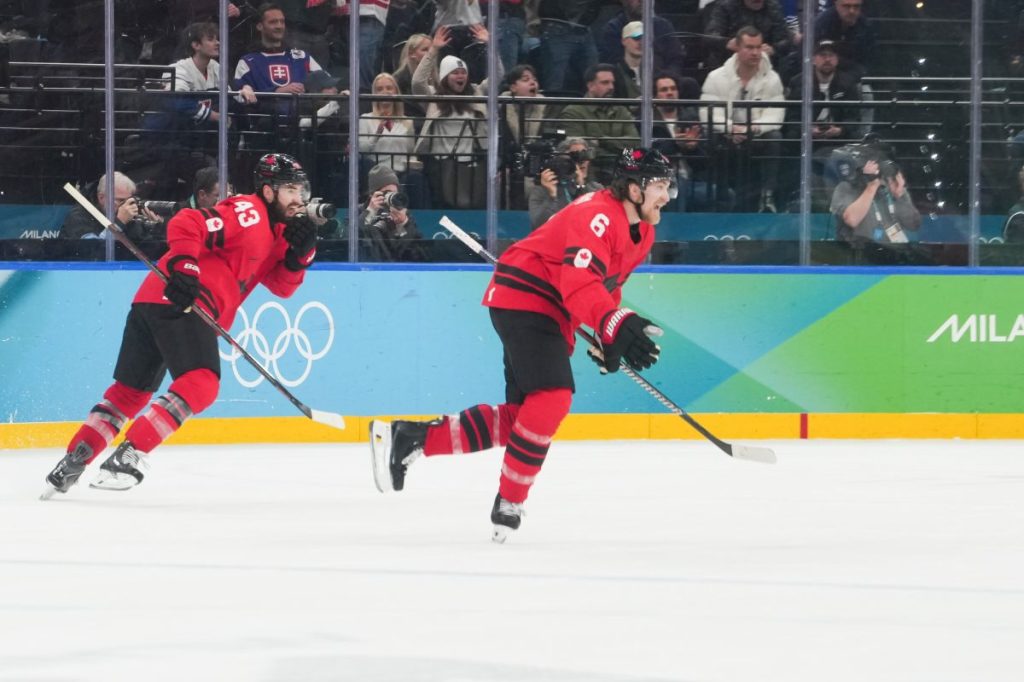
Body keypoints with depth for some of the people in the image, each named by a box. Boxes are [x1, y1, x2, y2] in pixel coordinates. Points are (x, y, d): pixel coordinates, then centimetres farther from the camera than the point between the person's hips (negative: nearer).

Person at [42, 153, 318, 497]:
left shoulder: (275, 230, 23)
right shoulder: (247, 212, -7)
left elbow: (282, 285, 16)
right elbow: (185, 225, -17)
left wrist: (300, 253, -1)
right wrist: (183, 265, -31)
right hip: (179, 301, -10)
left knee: (130, 391, 14)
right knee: (201, 382, -20)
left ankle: (74, 459, 14)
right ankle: (128, 454, -25)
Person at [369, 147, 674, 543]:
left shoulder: (642, 233, 10)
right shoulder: (598, 216, -22)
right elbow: (580, 282, -34)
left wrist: (608, 341, 13)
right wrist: (616, 326, -46)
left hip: (549, 313, 10)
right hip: (523, 297, -10)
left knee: (523, 415, 7)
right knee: (551, 397, -22)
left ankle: (410, 438, 11)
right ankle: (508, 505, -14)